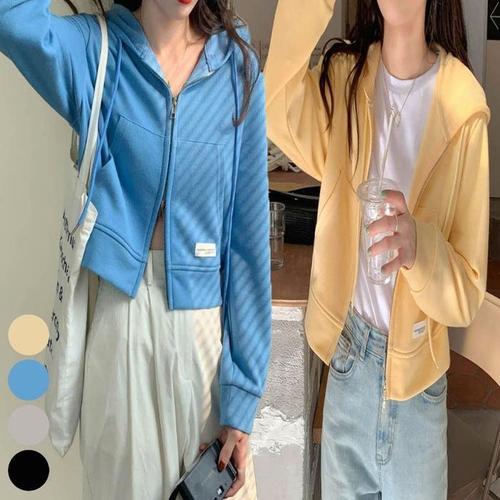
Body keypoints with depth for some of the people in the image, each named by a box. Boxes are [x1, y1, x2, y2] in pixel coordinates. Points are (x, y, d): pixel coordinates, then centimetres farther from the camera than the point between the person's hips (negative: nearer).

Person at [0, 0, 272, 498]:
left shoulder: (237, 64, -3)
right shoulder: (95, 48, -4)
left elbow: (249, 233, -4)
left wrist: (242, 396, -5)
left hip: (208, 323, 1)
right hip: (123, 318, -1)